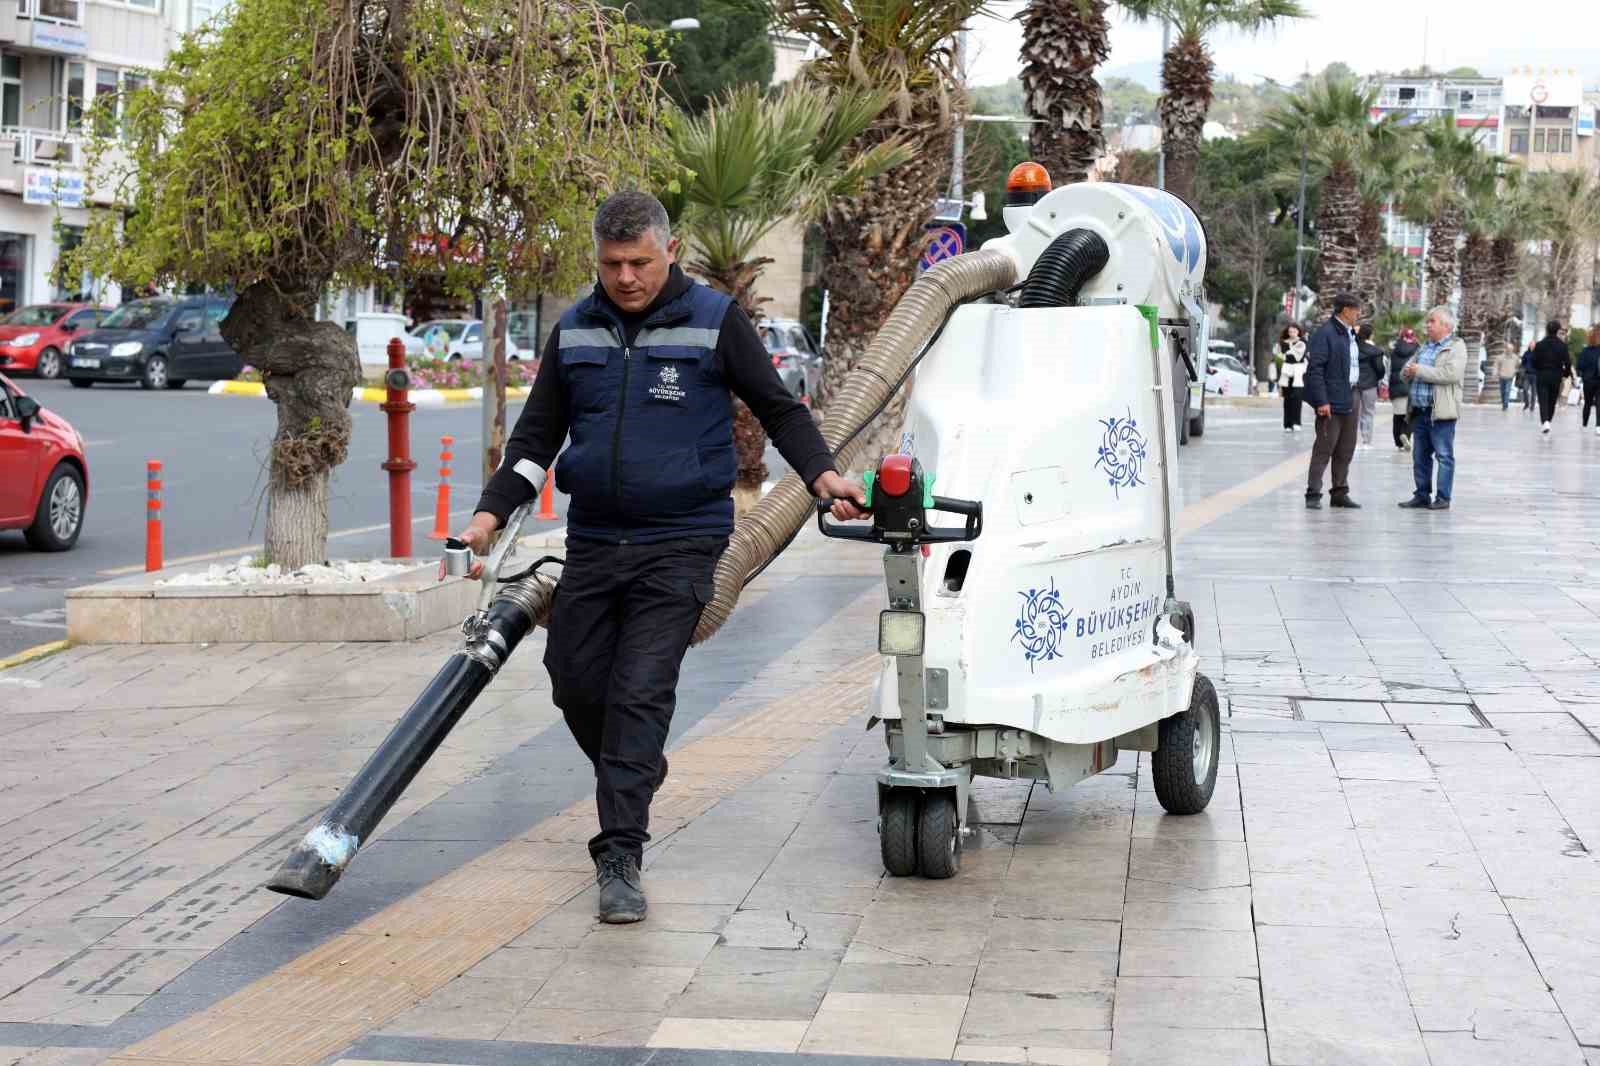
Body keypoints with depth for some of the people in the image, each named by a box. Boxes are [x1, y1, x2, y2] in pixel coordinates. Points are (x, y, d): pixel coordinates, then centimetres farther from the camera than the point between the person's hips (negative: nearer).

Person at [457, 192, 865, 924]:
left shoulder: (714, 322, -3)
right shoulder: (575, 331, 8)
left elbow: (779, 409, 5)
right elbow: (536, 435, 14)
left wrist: (822, 474, -11)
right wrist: (490, 513, 2)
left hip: (680, 542, -5)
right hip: (593, 540, 5)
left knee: (641, 692, -12)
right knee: (575, 682, 9)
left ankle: (619, 859, -10)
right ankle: (636, 778, 38)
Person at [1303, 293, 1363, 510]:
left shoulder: (1350, 334, 15)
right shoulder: (1325, 334, -13)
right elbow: (1315, 369, -17)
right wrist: (1321, 401, -21)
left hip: (1349, 400, 9)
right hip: (1331, 402, -9)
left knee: (1345, 451, 12)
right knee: (1324, 449, -6)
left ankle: (1340, 493, 20)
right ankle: (1313, 495, -3)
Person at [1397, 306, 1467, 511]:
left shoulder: (1456, 347, -4)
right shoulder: (1424, 348, 20)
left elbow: (1452, 373, -20)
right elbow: (1405, 373, 24)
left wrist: (1420, 371, -15)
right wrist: (1408, 371, -2)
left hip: (1441, 411, -8)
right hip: (1419, 410, 8)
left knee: (1444, 455, -2)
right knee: (1420, 456, 10)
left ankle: (1443, 498, 1)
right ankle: (1422, 496, 17)